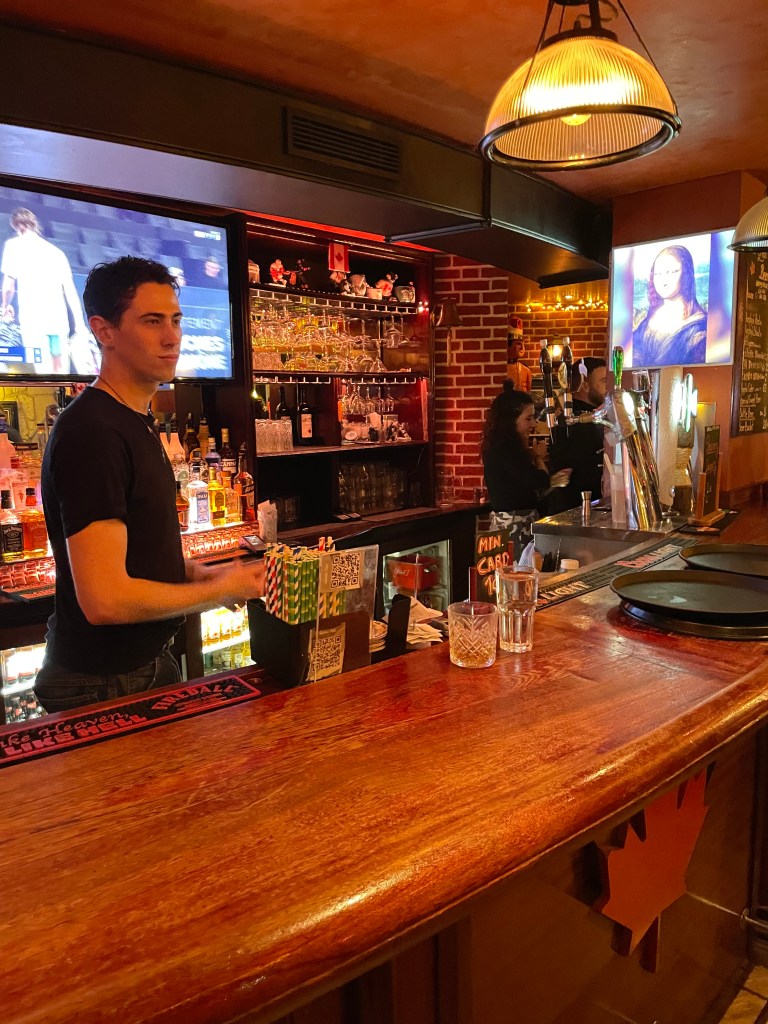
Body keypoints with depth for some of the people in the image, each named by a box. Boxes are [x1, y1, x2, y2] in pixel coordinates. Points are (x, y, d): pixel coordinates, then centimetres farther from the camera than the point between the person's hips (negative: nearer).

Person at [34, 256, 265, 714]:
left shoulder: (137, 421, 8)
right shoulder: (91, 432, -24)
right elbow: (105, 599, -29)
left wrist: (199, 573, 1)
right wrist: (220, 591, -16)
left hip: (150, 662, 9)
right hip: (102, 685, -9)